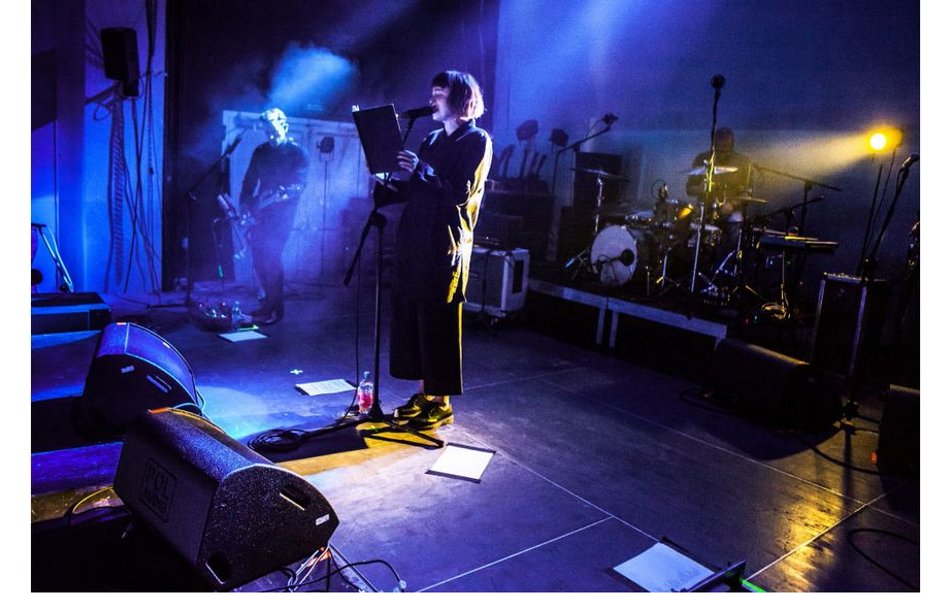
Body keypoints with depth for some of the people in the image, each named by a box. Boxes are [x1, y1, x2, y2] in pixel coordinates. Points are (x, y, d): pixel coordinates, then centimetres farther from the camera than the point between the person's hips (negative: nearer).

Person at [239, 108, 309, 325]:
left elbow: (300, 183, -12)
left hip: (282, 211, -5)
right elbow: (249, 181, 15)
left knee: (271, 255, -14)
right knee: (258, 255, 2)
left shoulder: (298, 153, -1)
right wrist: (245, 205, 1)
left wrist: (283, 194, -30)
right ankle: (269, 301, 17)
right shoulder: (260, 151, 14)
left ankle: (274, 309, -8)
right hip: (260, 210, 6)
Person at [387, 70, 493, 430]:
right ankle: (423, 394, 21)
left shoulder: (477, 140, -3)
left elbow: (461, 193, -15)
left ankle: (441, 403, 10)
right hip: (414, 241, 8)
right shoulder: (432, 138, 19)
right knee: (409, 317, 9)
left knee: (437, 323, -2)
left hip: (445, 245, -7)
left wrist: (421, 170, -15)